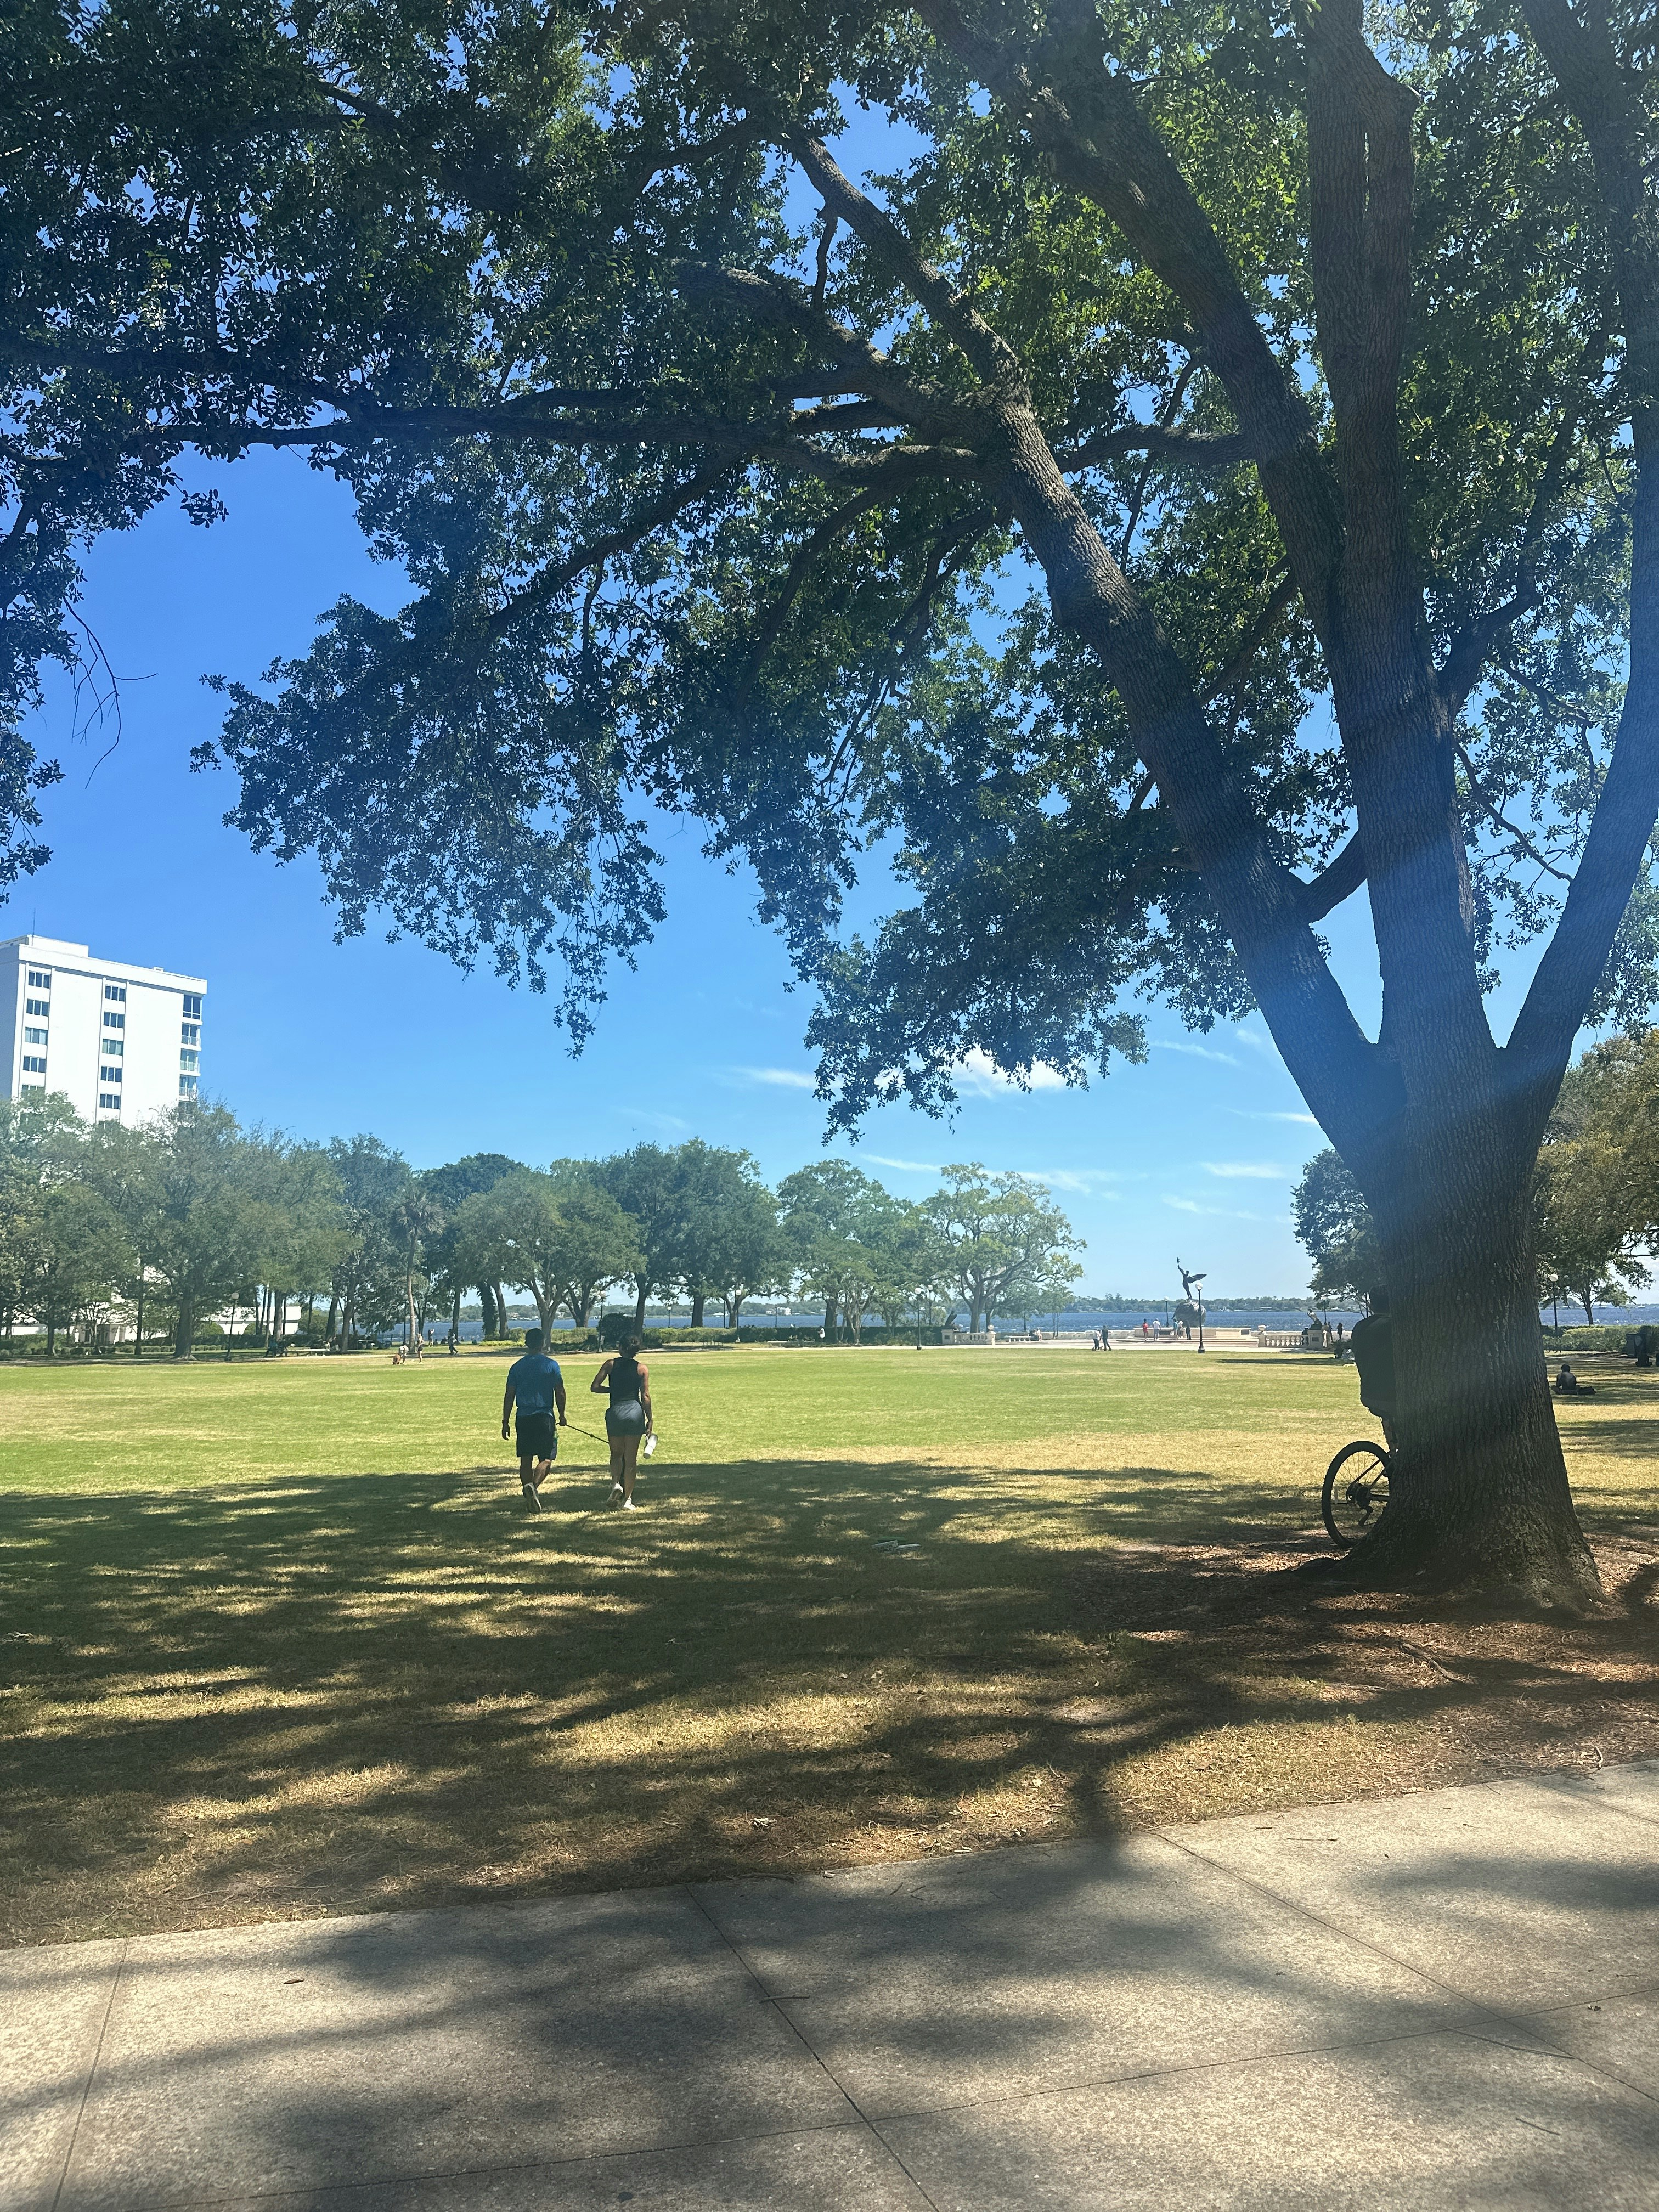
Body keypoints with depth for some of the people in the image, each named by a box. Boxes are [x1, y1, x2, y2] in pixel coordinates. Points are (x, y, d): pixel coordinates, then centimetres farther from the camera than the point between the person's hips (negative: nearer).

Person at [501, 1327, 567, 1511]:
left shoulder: (517, 1367, 5)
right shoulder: (551, 1365, -2)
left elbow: (509, 1396, 5)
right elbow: (560, 1392, 1)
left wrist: (505, 1422, 11)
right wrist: (562, 1416, 13)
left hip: (523, 1419, 3)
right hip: (544, 1418, -3)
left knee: (525, 1460, 11)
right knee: (546, 1458, 1)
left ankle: (529, 1496, 13)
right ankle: (534, 1485, -23)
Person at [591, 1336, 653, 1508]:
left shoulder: (611, 1364, 1)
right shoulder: (642, 1368, 2)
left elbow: (594, 1387, -2)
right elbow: (645, 1396, -1)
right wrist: (649, 1420, 4)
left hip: (615, 1412, 0)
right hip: (635, 1412, 0)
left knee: (616, 1454, 20)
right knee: (631, 1459, 6)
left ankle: (616, 1483, -4)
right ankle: (627, 1500, 6)